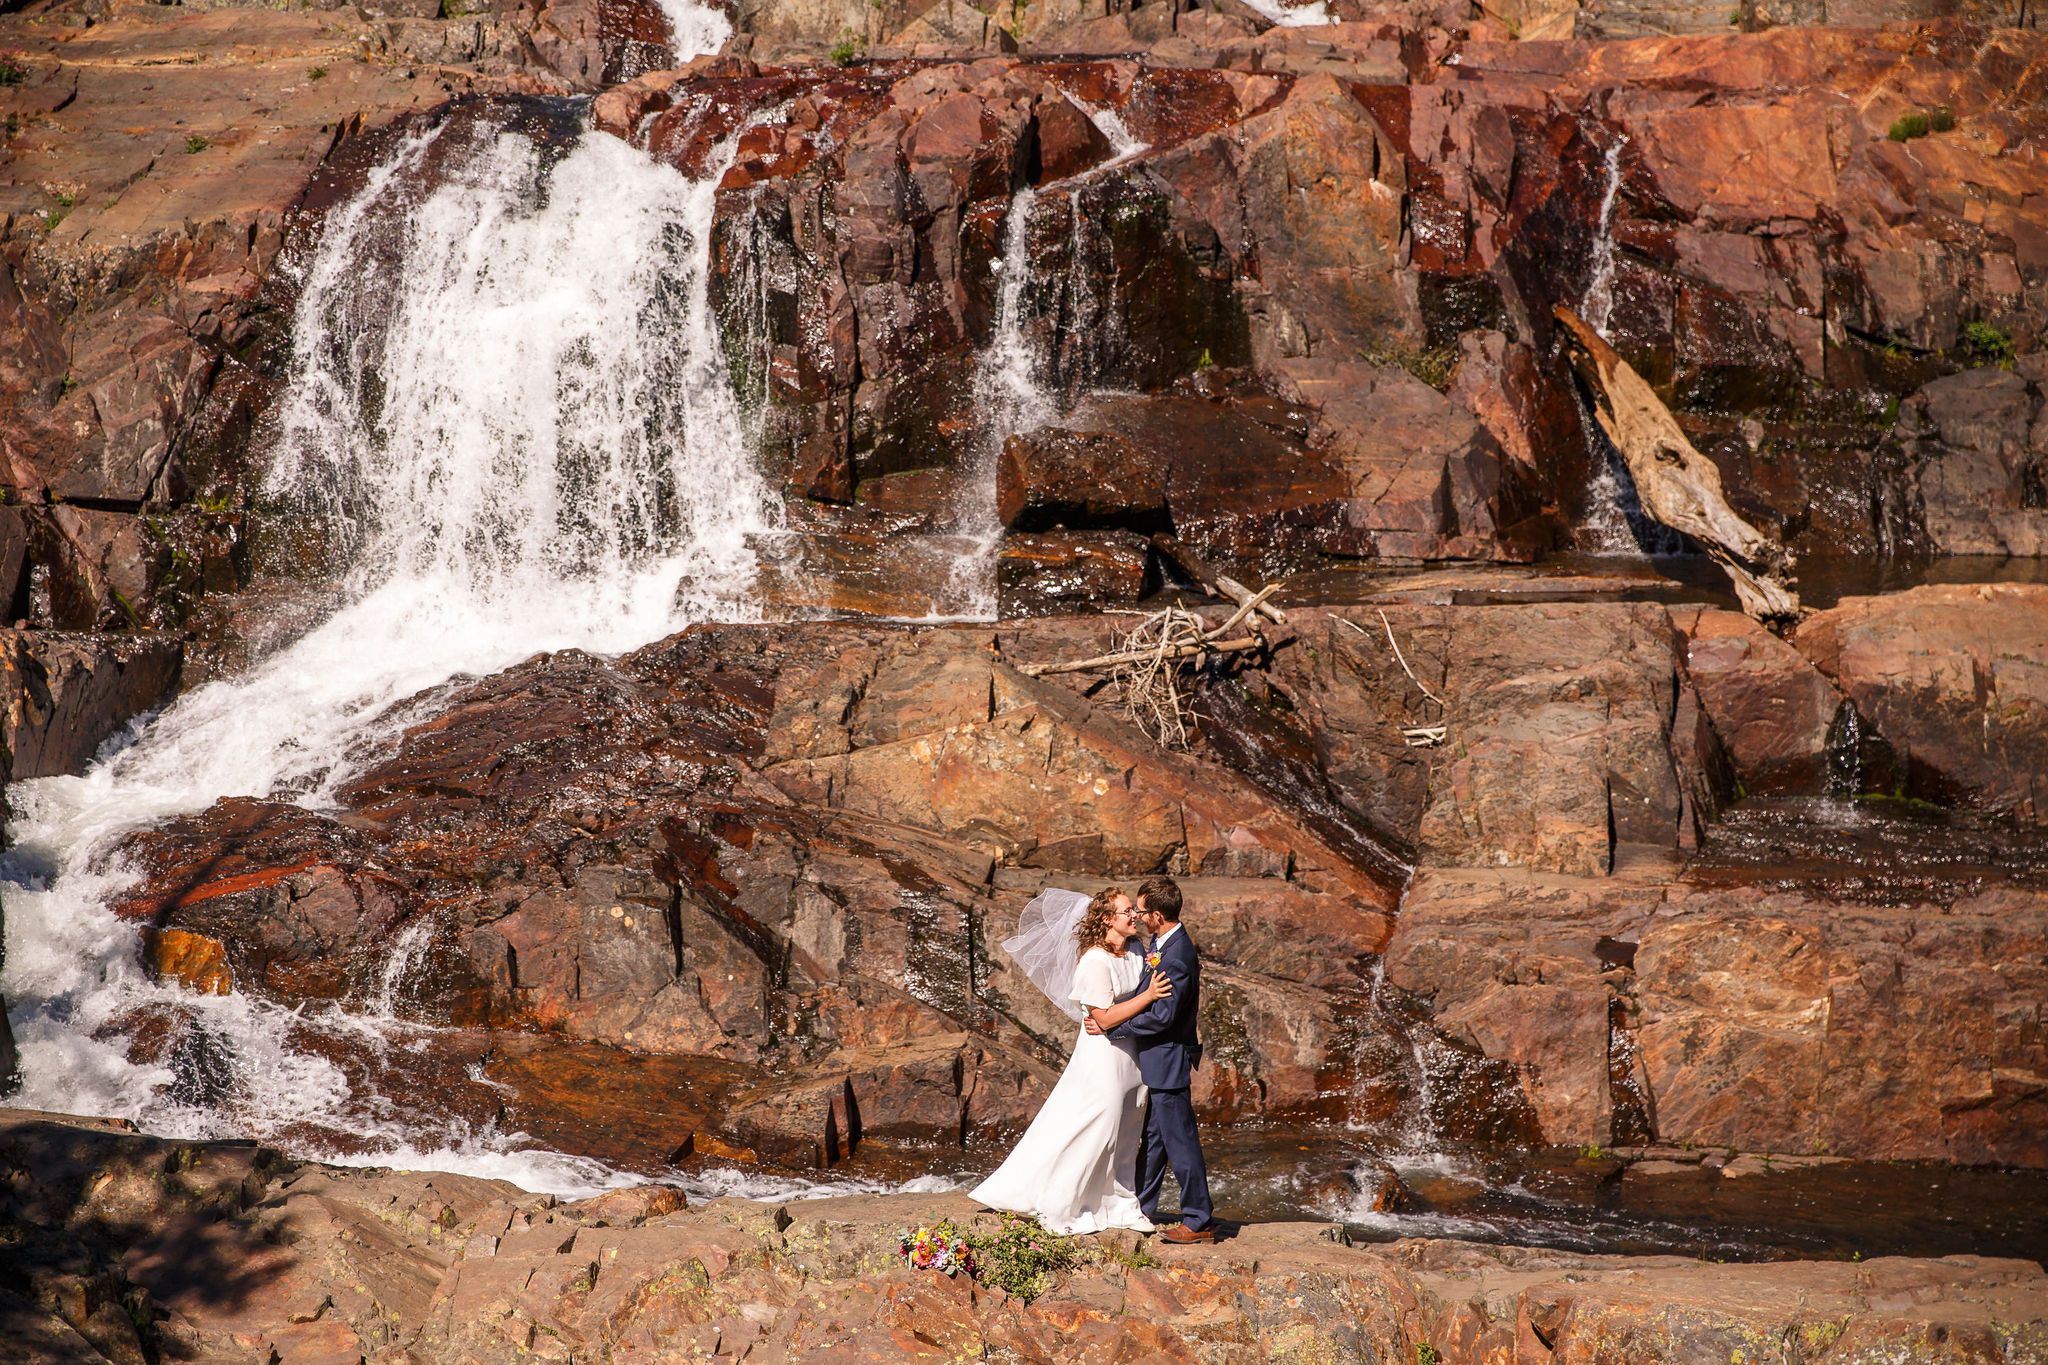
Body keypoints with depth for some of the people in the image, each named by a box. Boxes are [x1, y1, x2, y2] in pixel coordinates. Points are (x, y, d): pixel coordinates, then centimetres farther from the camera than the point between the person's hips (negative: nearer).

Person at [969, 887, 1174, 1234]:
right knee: (1092, 1130, -1)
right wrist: (1148, 995, -24)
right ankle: (1059, 1209, 12)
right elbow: (1105, 1018, -23)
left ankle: (1120, 1205, 27)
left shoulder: (1134, 949, 2)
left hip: (1130, 1053, 8)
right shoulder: (1095, 962, -22)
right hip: (1103, 1054, -8)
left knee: (1124, 1135, 16)